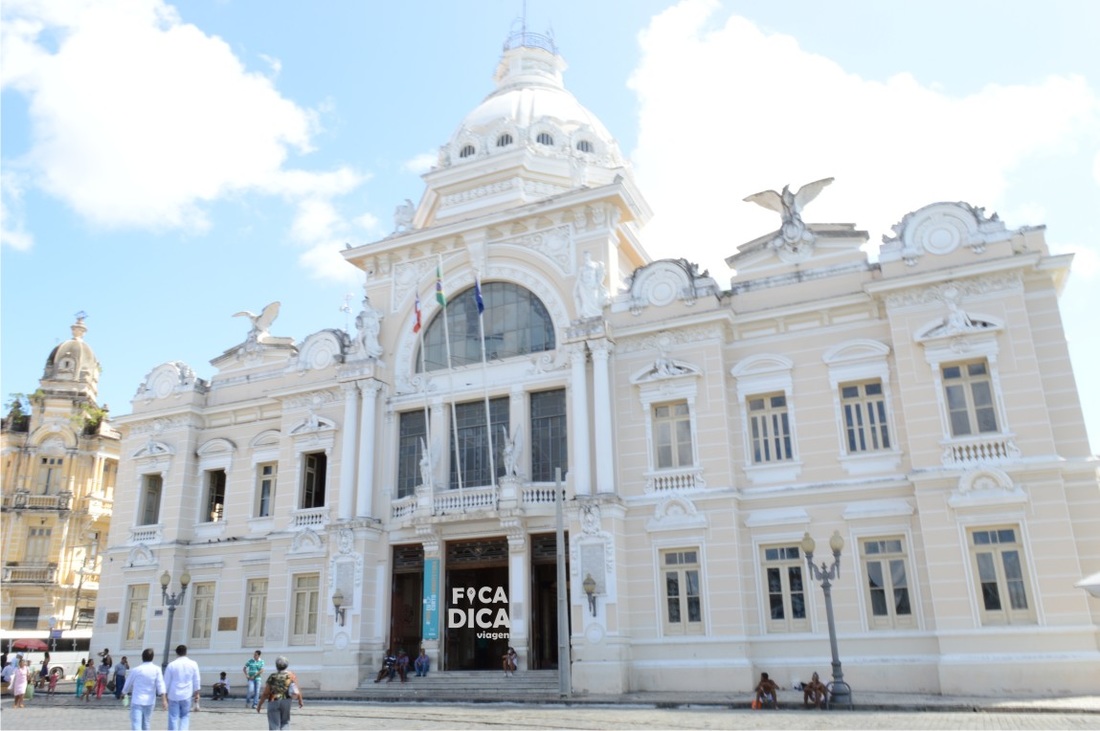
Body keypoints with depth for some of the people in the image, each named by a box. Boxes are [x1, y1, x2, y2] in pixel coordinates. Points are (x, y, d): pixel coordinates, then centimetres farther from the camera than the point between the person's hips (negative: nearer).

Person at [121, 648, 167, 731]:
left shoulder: (135, 670, -5)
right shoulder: (156, 670, -4)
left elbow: (128, 684, 8)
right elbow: (160, 685, -10)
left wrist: (124, 693, 29)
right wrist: (165, 700, -12)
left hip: (137, 701, -2)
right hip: (149, 701, 2)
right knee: (145, 724, 19)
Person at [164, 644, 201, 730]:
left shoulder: (171, 665, -4)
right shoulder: (193, 664, 0)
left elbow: (166, 682, -1)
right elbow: (197, 681, 5)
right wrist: (197, 694, 15)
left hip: (174, 695, -1)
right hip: (186, 695, 1)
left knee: (173, 718, 5)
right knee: (185, 716, 15)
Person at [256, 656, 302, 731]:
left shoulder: (272, 677, -7)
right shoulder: (291, 675, -3)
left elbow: (265, 693, -6)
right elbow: (297, 690, -7)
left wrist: (259, 705, 5)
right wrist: (300, 701, 6)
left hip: (273, 702, -2)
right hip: (286, 701, 2)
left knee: (274, 725, 3)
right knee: (285, 722, 20)